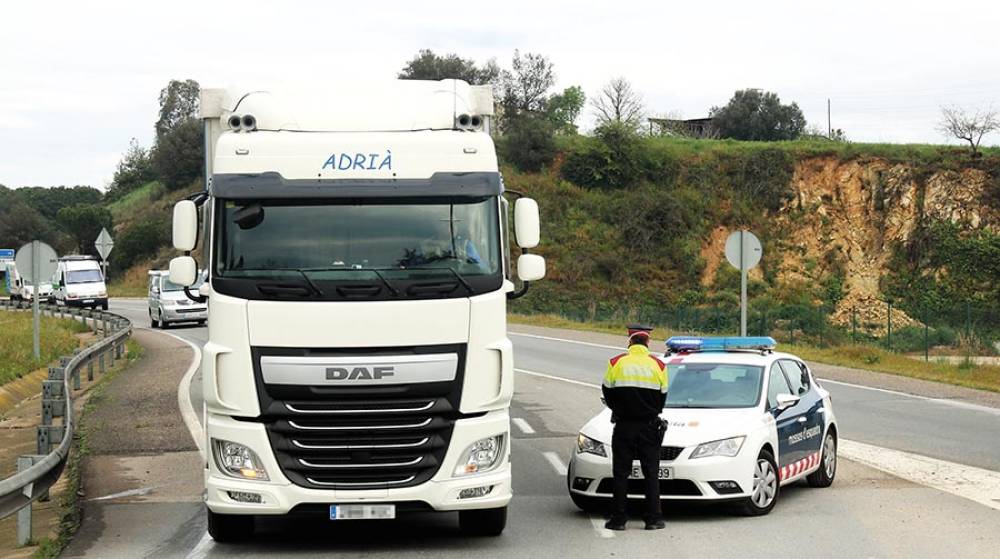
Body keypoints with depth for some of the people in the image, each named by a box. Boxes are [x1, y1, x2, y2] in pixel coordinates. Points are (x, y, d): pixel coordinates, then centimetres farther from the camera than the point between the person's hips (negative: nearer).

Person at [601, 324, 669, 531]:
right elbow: (662, 396, 7)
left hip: (623, 427, -1)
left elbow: (608, 394, 3)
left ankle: (618, 519, 2)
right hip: (650, 426, 1)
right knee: (651, 473, 6)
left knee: (621, 473, 4)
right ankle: (653, 518, 4)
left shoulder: (616, 363, -4)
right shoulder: (658, 366, -1)